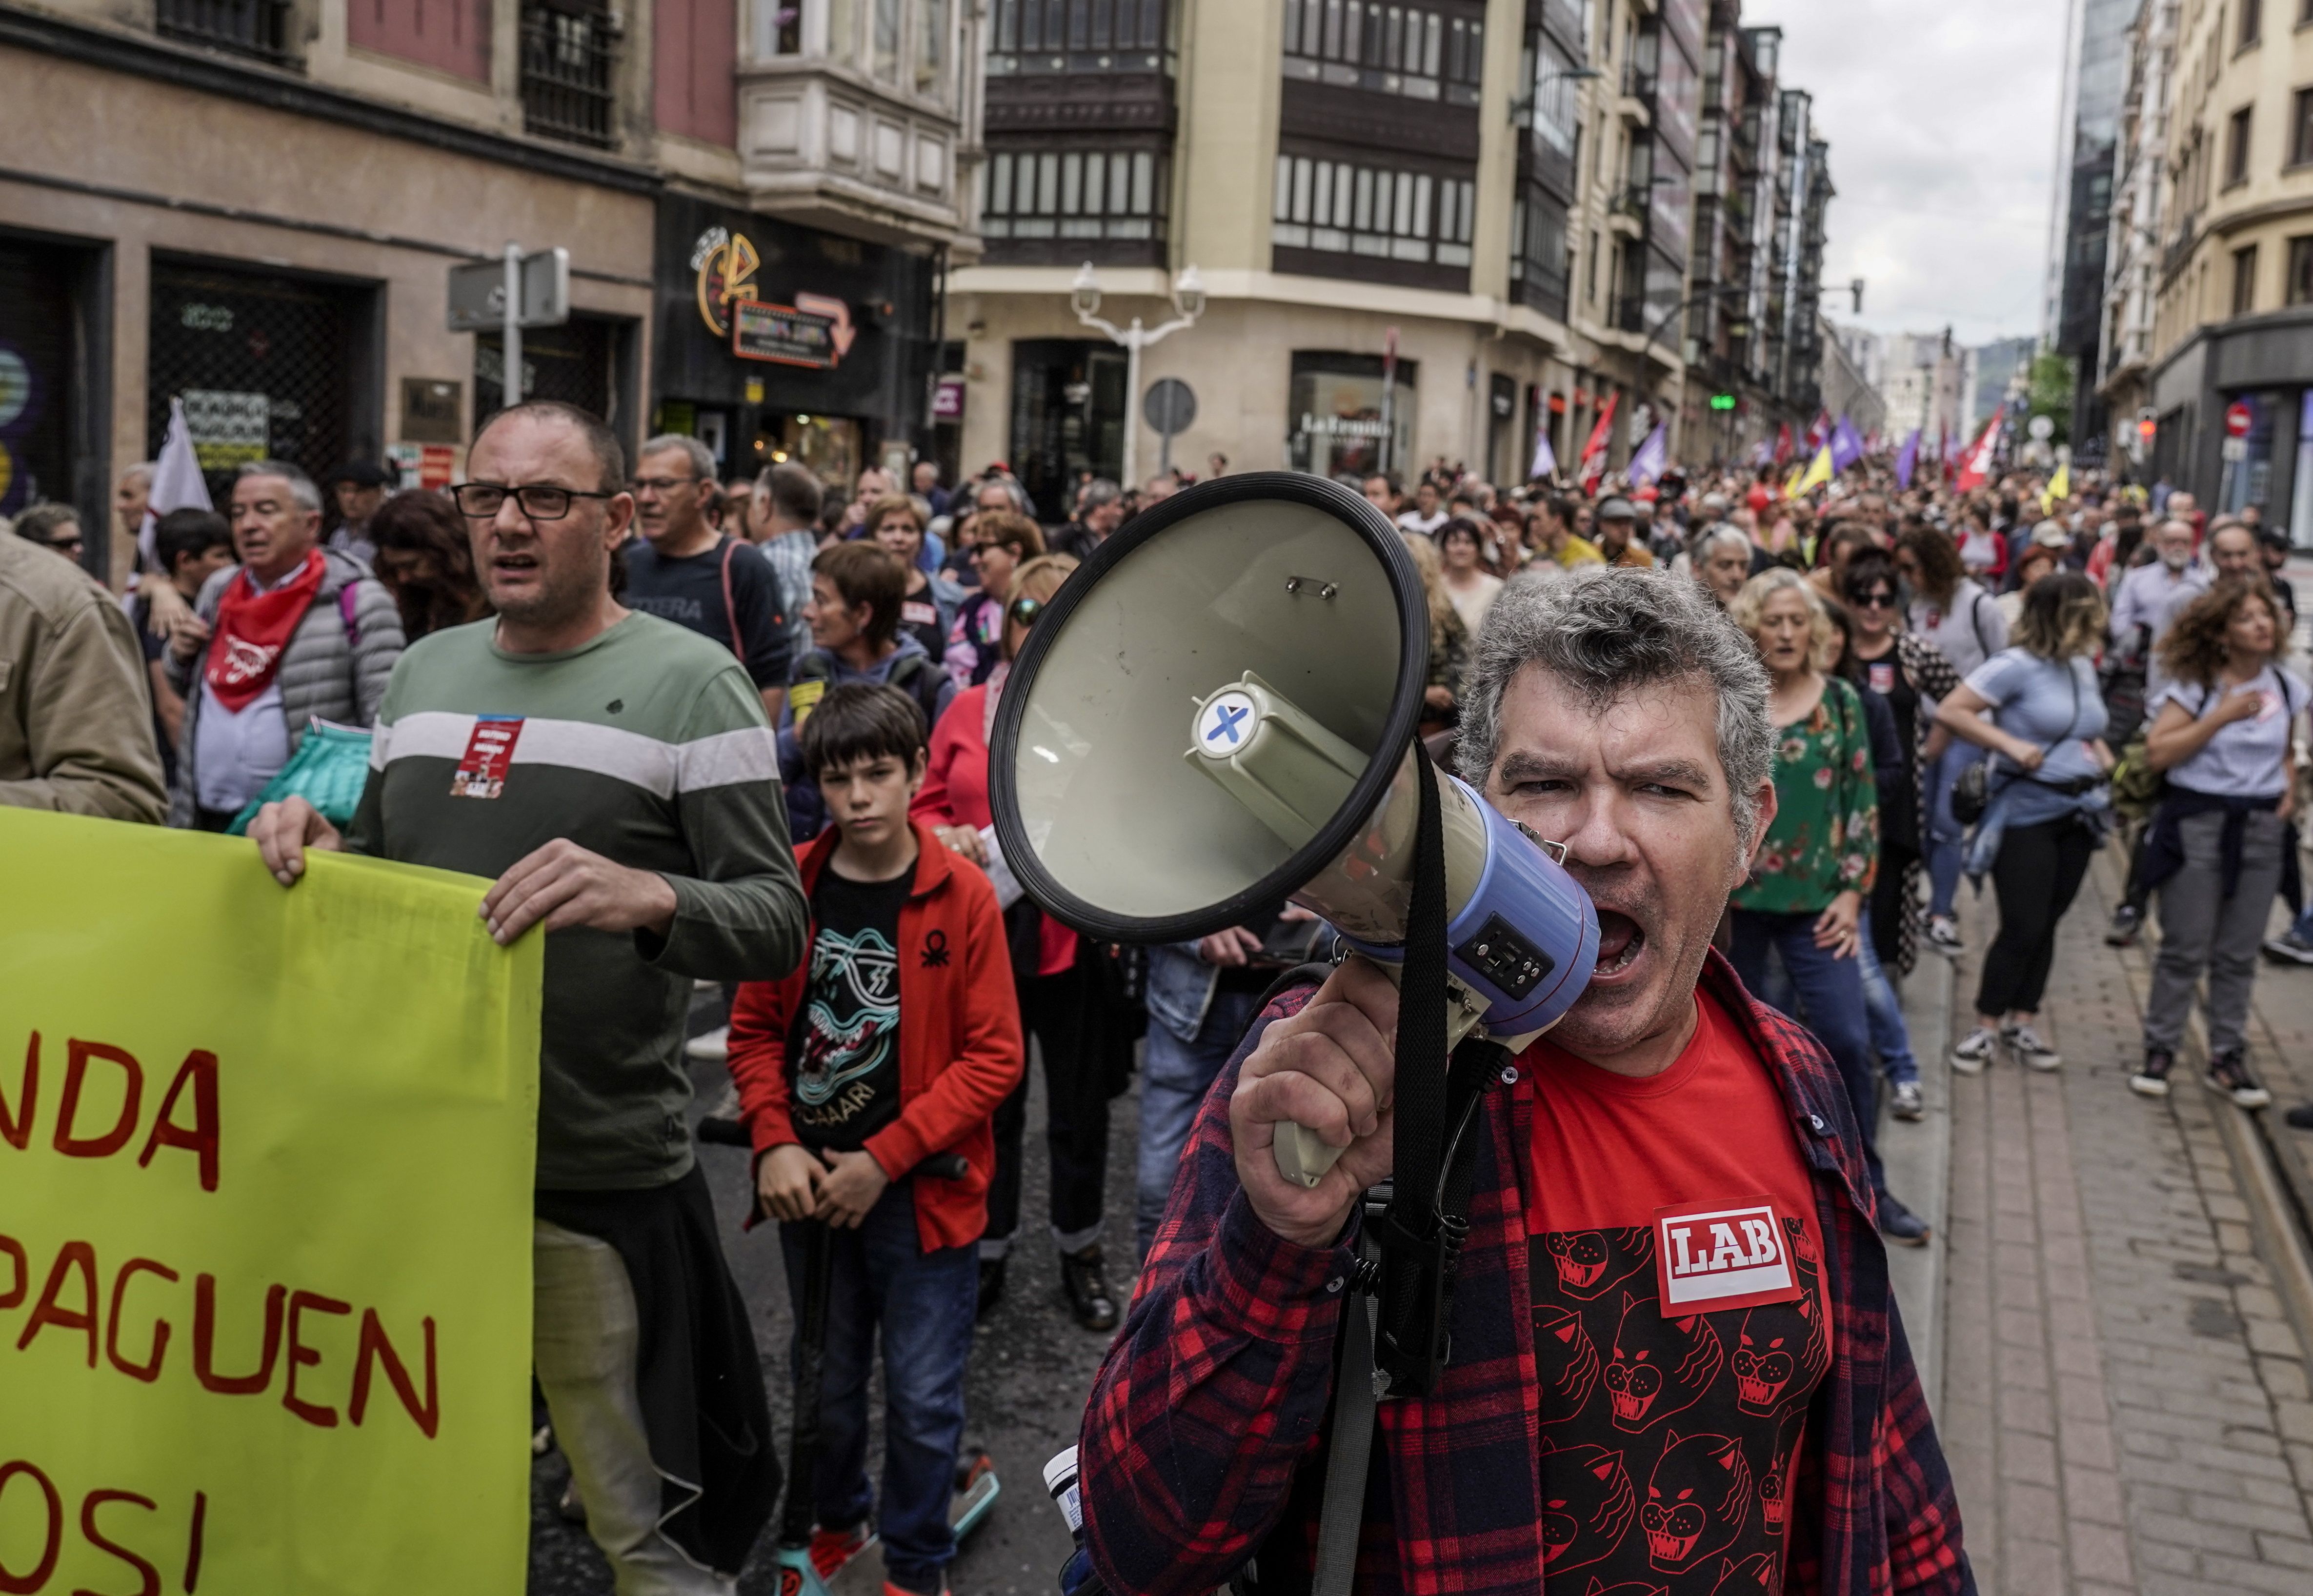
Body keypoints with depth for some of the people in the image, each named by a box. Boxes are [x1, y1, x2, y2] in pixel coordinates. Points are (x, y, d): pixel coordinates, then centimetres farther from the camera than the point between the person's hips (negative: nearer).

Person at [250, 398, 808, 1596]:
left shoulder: (690, 680, -8)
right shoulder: (423, 669, 10)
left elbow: (777, 923, -13)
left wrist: (647, 897, -31)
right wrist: (312, 846, -2)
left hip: (600, 1179, -5)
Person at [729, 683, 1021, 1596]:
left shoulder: (963, 895, -10)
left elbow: (995, 1056, -10)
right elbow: (755, 1029, 4)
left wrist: (883, 1160, -14)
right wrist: (776, 1144, -10)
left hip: (922, 1190, -2)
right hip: (810, 1182, 3)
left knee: (923, 1396, 6)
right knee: (826, 1381, 19)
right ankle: (835, 1523, 43)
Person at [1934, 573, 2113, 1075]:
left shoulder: (2084, 667, 10)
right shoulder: (2017, 666, -13)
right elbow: (1950, 712, -18)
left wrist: (2102, 753, 5)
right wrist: (2011, 744, -23)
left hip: (2078, 814, 7)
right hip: (2026, 814, -7)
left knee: (2046, 925, 11)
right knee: (2022, 928, -6)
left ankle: (2023, 1024, 21)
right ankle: (1986, 1028, 8)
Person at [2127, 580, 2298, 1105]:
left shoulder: (2287, 687, 7)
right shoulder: (2195, 685, -7)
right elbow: (2157, 753, -15)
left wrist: (2290, 789, 3)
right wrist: (2222, 716, -18)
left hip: (2264, 829, 4)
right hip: (2199, 824, -4)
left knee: (2239, 955, 9)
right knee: (2185, 950, 1)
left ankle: (2228, 1058, 18)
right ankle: (2160, 1050, 13)